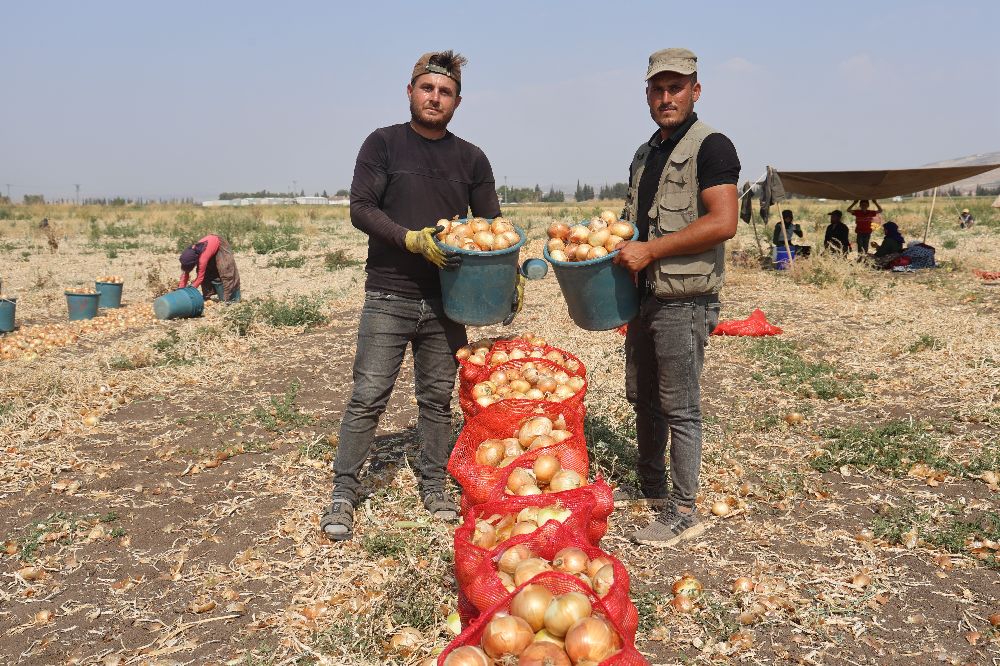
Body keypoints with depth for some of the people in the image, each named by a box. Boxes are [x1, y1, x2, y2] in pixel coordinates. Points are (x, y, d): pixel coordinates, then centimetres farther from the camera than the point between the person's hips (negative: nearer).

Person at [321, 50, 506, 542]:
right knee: (368, 397, -3)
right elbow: (361, 208, -7)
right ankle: (343, 494, 8)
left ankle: (434, 486, 24)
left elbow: (492, 225, 12)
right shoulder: (383, 144, 2)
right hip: (388, 296, -3)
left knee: (438, 397, 10)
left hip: (447, 299, 3)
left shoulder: (471, 159, 10)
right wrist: (413, 240, -21)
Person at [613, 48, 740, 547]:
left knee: (679, 408, -2)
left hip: (683, 302, -8)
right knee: (642, 397, 17)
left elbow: (723, 223, -21)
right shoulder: (645, 154, 16)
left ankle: (683, 512, 9)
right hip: (644, 296, 9)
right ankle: (651, 485, 34)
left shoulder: (710, 147, -9)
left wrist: (650, 250, -21)